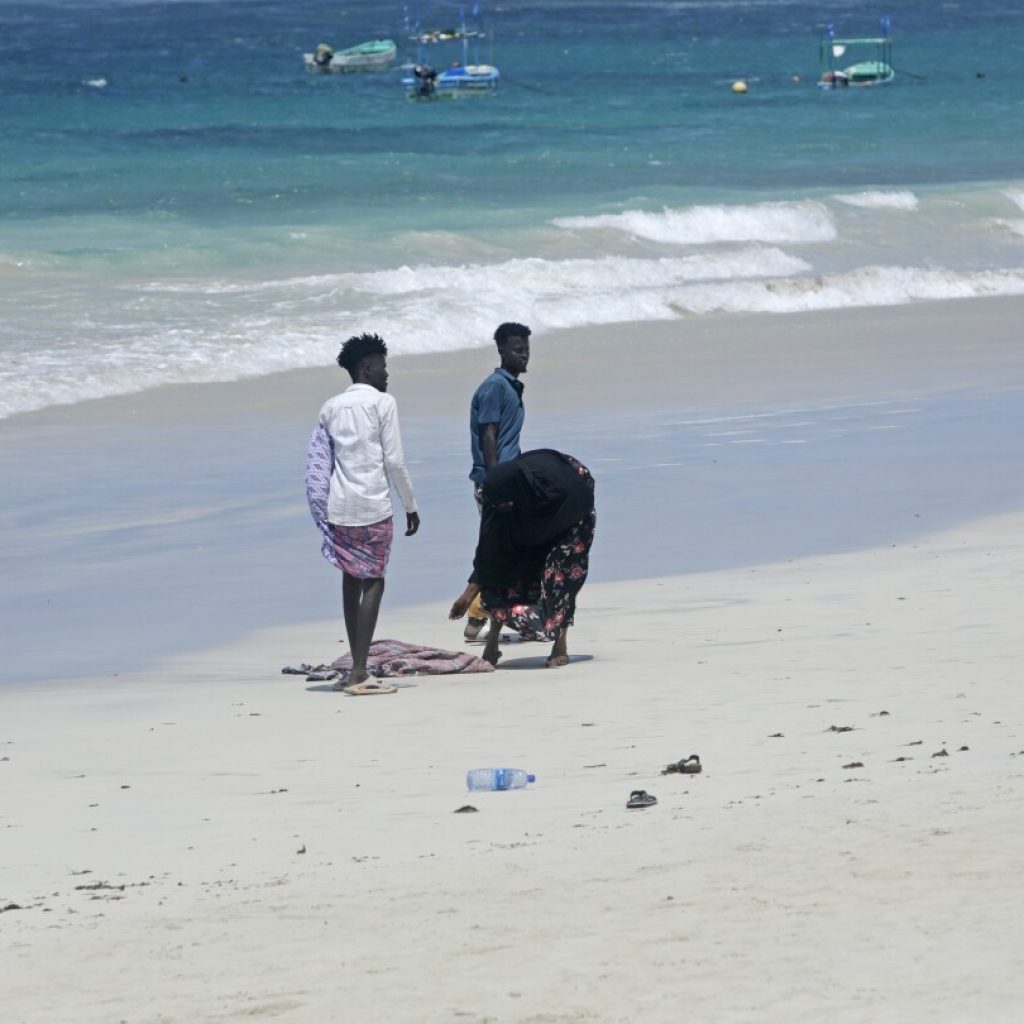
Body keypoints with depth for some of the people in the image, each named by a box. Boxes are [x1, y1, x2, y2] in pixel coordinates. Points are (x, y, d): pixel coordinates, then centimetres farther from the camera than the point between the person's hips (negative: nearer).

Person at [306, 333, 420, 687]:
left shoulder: (331, 407, 11)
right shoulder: (382, 403, -5)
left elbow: (318, 463, 12)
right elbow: (394, 461, -8)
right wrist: (411, 506, 1)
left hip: (338, 509, 5)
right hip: (373, 505, -5)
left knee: (351, 580, 14)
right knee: (373, 582, -2)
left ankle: (356, 664, 14)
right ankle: (359, 668, -10)